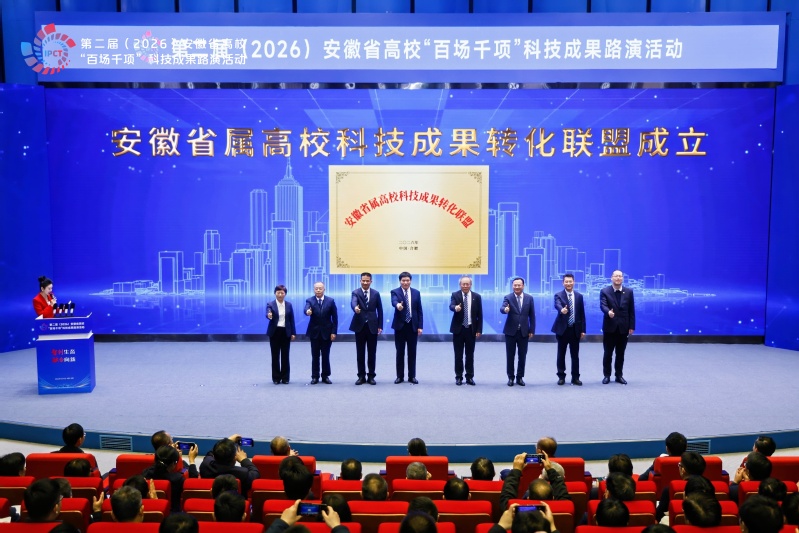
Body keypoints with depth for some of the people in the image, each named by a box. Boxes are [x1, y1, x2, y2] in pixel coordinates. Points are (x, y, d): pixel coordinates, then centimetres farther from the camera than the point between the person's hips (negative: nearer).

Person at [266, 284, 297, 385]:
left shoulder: (289, 305, 5)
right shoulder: (270, 304, -3)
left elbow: (292, 319, 5)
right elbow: (268, 314, -20)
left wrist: (293, 333, 1)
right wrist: (269, 316, -45)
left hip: (286, 332, 2)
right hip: (275, 332, -2)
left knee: (285, 355, 4)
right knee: (275, 356, 3)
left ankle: (285, 377, 12)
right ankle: (276, 378, 11)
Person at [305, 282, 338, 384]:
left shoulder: (331, 301, 0)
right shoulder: (309, 300, -1)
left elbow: (335, 318, 0)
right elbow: (307, 309, -22)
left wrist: (334, 332, -6)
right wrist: (307, 312, -47)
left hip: (327, 332, 0)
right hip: (314, 332, 0)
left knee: (326, 356, 5)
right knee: (315, 356, 6)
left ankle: (325, 376, 15)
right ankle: (315, 377, 14)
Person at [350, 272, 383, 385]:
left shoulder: (376, 293, 5)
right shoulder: (355, 292, -1)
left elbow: (380, 310, 7)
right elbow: (353, 302, -23)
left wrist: (380, 326, 0)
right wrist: (355, 308, -47)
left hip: (372, 326, 1)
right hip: (360, 326, -1)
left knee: (372, 353, 5)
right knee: (360, 353, 5)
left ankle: (371, 376, 14)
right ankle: (361, 376, 14)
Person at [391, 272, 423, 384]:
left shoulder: (416, 293, 6)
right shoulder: (395, 292, -2)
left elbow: (419, 311, 6)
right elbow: (394, 301, -25)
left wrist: (420, 326, -1)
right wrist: (397, 305, -50)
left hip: (413, 326, 2)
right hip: (400, 326, -2)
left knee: (412, 352, 6)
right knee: (400, 352, 5)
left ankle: (412, 376, 14)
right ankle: (400, 376, 14)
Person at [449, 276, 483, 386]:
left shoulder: (477, 297, 2)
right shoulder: (455, 295, -2)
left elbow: (479, 314, 3)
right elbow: (451, 306, -21)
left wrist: (479, 330, -3)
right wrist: (455, 308, -46)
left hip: (471, 329, 1)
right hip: (458, 329, -1)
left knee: (470, 354, 7)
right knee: (458, 355, 4)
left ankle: (470, 377, 16)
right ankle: (458, 377, 13)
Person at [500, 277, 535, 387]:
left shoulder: (529, 298, 3)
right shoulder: (508, 297, -2)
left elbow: (532, 315, 5)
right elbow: (502, 308, -20)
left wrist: (532, 330, 0)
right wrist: (505, 309, -45)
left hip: (524, 332, 1)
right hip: (511, 331, -1)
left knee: (522, 355, 6)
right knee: (510, 355, 4)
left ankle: (520, 377, 18)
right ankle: (510, 377, 15)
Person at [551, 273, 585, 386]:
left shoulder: (579, 296, 6)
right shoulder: (559, 295, -3)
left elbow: (582, 314, 7)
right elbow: (557, 305, -26)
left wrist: (583, 330, 3)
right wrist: (562, 310, -49)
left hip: (575, 329, 2)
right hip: (562, 329, -2)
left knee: (575, 355, 6)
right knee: (561, 354, 6)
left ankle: (575, 377, 16)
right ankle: (561, 376, 17)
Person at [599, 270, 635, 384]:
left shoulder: (629, 292, 5)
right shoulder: (604, 291, -2)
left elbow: (631, 310, 5)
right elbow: (603, 305, -16)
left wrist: (632, 326, 0)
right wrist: (608, 312, -39)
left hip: (623, 327, 2)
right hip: (609, 327, -2)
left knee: (620, 353, 9)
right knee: (608, 353, 4)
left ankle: (619, 376, 19)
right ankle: (607, 375, 14)